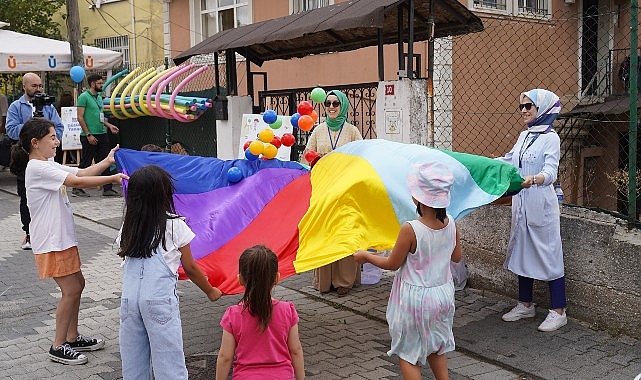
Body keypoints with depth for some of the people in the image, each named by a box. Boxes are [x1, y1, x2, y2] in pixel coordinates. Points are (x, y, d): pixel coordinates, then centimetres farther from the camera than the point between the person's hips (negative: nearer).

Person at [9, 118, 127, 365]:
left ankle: (73, 338, 27)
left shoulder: (49, 166, 12)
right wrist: (113, 178, -23)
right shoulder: (37, 168, -19)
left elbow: (81, 173, 8)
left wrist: (107, 161, -4)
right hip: (50, 242, -10)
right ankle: (58, 347, 6)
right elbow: (77, 182, -26)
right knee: (71, 290, -6)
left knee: (77, 284, 15)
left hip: (63, 238, 10)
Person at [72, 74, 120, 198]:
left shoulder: (99, 97, 16)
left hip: (102, 135, 8)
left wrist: (109, 125, 10)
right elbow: (80, 117, -13)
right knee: (85, 163, -1)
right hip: (90, 136, -8)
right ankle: (77, 189, 9)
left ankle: (107, 189, 10)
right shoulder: (84, 97, -9)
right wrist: (88, 135, -17)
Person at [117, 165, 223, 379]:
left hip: (129, 299, 5)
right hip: (160, 300, -4)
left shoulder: (127, 228, 9)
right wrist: (211, 291, 19)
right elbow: (190, 268, 4)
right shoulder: (175, 226, -2)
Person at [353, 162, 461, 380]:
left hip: (414, 298, -6)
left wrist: (365, 256, 3)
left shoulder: (410, 230, -25)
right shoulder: (451, 224, -9)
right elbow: (456, 257, 6)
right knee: (437, 348, 26)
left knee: (408, 354, 11)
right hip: (443, 294, 6)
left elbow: (392, 264, -12)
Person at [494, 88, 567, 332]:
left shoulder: (550, 137, -10)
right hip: (521, 203, 8)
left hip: (541, 204, -8)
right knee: (522, 252, 13)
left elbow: (550, 172, -23)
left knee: (548, 254, -2)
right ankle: (525, 305, 26)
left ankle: (558, 312, 7)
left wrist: (533, 179, -43)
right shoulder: (524, 136, 12)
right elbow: (509, 161, 28)